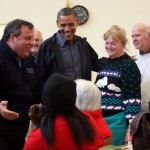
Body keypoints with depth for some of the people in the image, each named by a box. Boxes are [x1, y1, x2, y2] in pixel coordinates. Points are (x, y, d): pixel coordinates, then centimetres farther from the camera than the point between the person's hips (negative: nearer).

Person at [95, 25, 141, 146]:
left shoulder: (128, 65, -10)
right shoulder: (103, 62, 10)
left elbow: (133, 98, -13)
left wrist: (131, 127, -17)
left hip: (117, 121, -6)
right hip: (99, 118, 6)